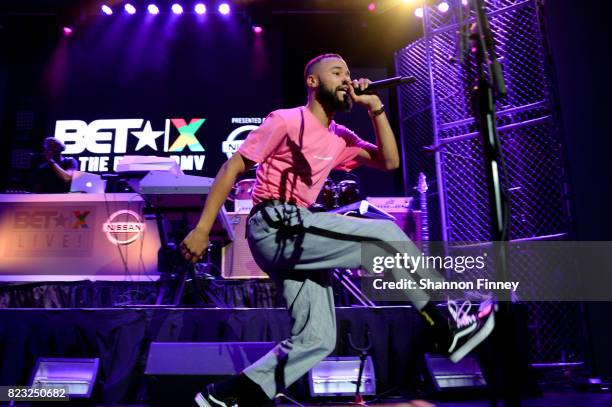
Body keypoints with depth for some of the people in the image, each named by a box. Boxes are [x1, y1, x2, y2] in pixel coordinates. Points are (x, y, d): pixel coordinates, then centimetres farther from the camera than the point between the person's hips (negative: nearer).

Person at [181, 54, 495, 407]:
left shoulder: (340, 138, 19)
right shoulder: (286, 120, -2)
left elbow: (390, 161, 14)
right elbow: (232, 169, -5)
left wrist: (376, 107, 7)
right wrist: (202, 229, -11)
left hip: (297, 235, 9)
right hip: (275, 229, -9)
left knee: (318, 340, 3)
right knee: (385, 235, -11)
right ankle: (449, 330, 0)